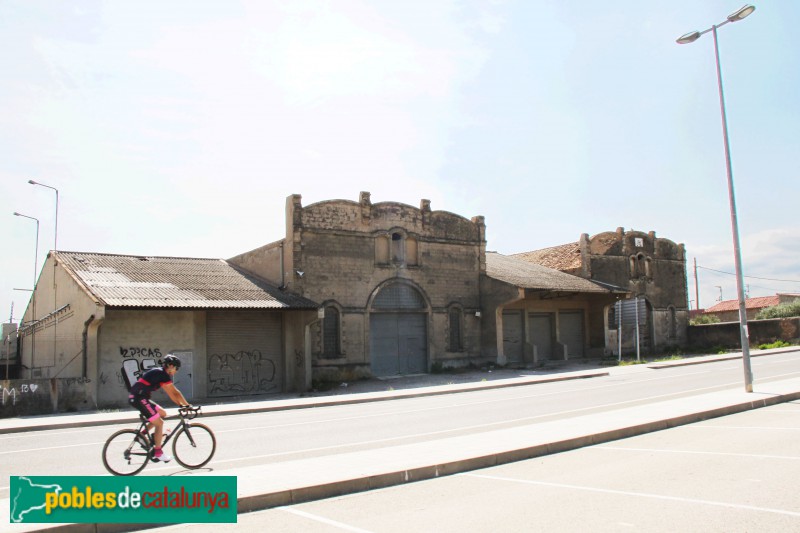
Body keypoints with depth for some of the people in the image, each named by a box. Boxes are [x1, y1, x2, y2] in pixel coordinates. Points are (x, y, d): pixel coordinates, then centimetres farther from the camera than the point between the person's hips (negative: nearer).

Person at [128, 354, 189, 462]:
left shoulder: (159, 373, 17)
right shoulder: (162, 374, -13)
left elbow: (171, 392, 19)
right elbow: (175, 393, -11)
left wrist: (181, 404, 17)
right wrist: (187, 405, -3)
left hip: (138, 398, 10)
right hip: (139, 398, -10)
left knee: (162, 414, 15)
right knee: (159, 423, -4)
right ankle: (158, 453, 3)